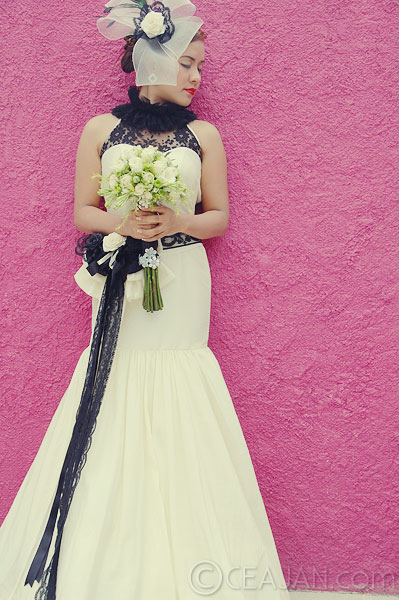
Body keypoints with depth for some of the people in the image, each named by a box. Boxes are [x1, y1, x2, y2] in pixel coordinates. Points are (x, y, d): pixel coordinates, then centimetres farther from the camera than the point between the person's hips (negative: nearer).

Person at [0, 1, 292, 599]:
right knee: (112, 437, 2)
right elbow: (83, 212, 7)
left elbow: (220, 216, 8)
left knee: (180, 432, 1)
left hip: (182, 281, 0)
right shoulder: (100, 130, 6)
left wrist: (179, 221, -12)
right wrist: (123, 222, -13)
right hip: (119, 282, 0)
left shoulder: (203, 134, 7)